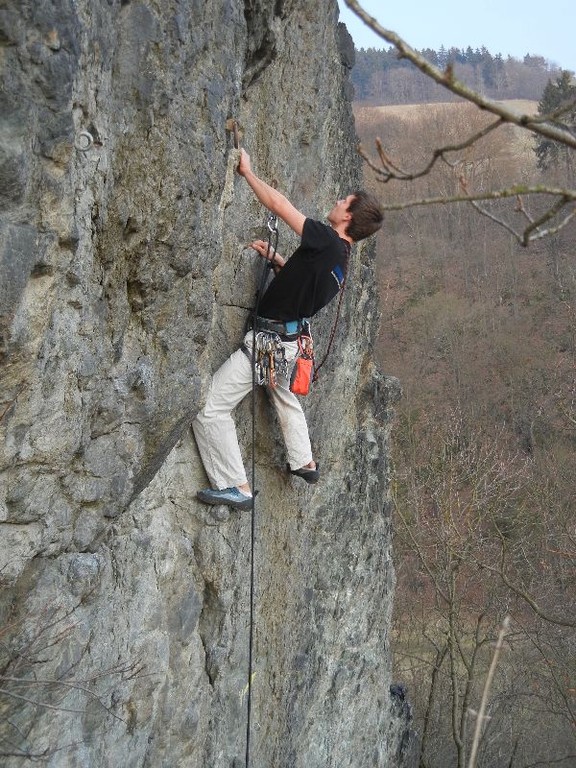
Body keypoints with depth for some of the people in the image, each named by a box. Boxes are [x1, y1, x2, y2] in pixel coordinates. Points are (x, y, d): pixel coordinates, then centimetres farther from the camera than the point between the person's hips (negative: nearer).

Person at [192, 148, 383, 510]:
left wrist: (247, 170, -6)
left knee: (211, 409, -8)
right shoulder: (340, 259, 5)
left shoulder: (327, 241, -22)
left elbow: (278, 203, -19)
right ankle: (305, 462, 49)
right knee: (284, 395, 36)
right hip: (289, 339, 10)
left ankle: (237, 487, -3)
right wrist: (274, 257, 17)